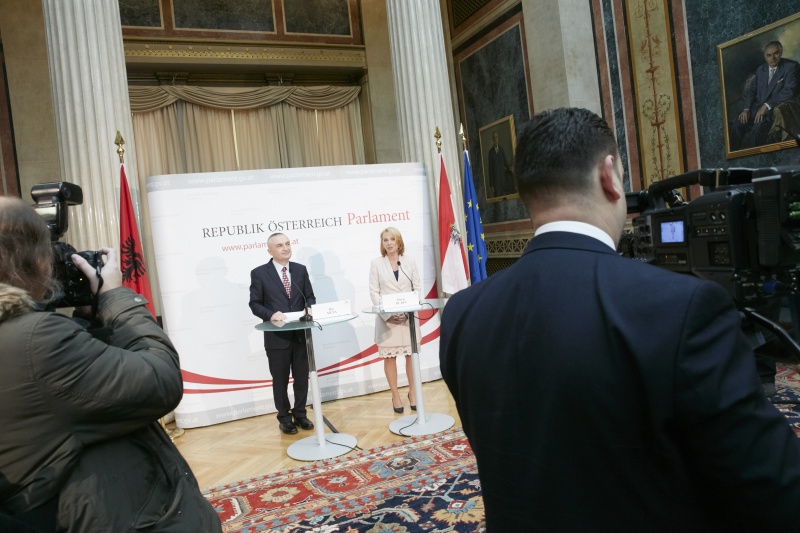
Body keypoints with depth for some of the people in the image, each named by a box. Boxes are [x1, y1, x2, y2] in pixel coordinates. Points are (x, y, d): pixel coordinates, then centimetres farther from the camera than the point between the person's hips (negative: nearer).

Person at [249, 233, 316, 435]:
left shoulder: (300, 269, 6)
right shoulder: (259, 273, -5)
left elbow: (310, 296, 9)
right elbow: (255, 304, -5)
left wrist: (310, 308, -13)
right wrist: (271, 315, -22)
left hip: (301, 333, 3)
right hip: (276, 336, -3)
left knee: (302, 377, 13)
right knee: (280, 380, 9)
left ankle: (300, 414, 31)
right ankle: (284, 418, 27)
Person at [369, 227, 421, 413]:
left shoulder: (409, 261, 7)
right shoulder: (376, 263, 3)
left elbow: (417, 287, 5)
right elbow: (374, 291, -1)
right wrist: (387, 314, -12)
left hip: (409, 316, 1)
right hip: (387, 318, -1)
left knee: (411, 354, 3)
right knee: (389, 356, 3)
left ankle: (412, 392, 19)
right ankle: (395, 396, 14)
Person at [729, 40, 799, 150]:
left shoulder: (791, 66, -4)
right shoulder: (760, 69, 15)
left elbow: (789, 90, -14)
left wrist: (767, 105, -18)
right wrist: (746, 109, -3)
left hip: (776, 108, -5)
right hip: (756, 107, 5)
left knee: (758, 128, -33)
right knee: (736, 125, -21)